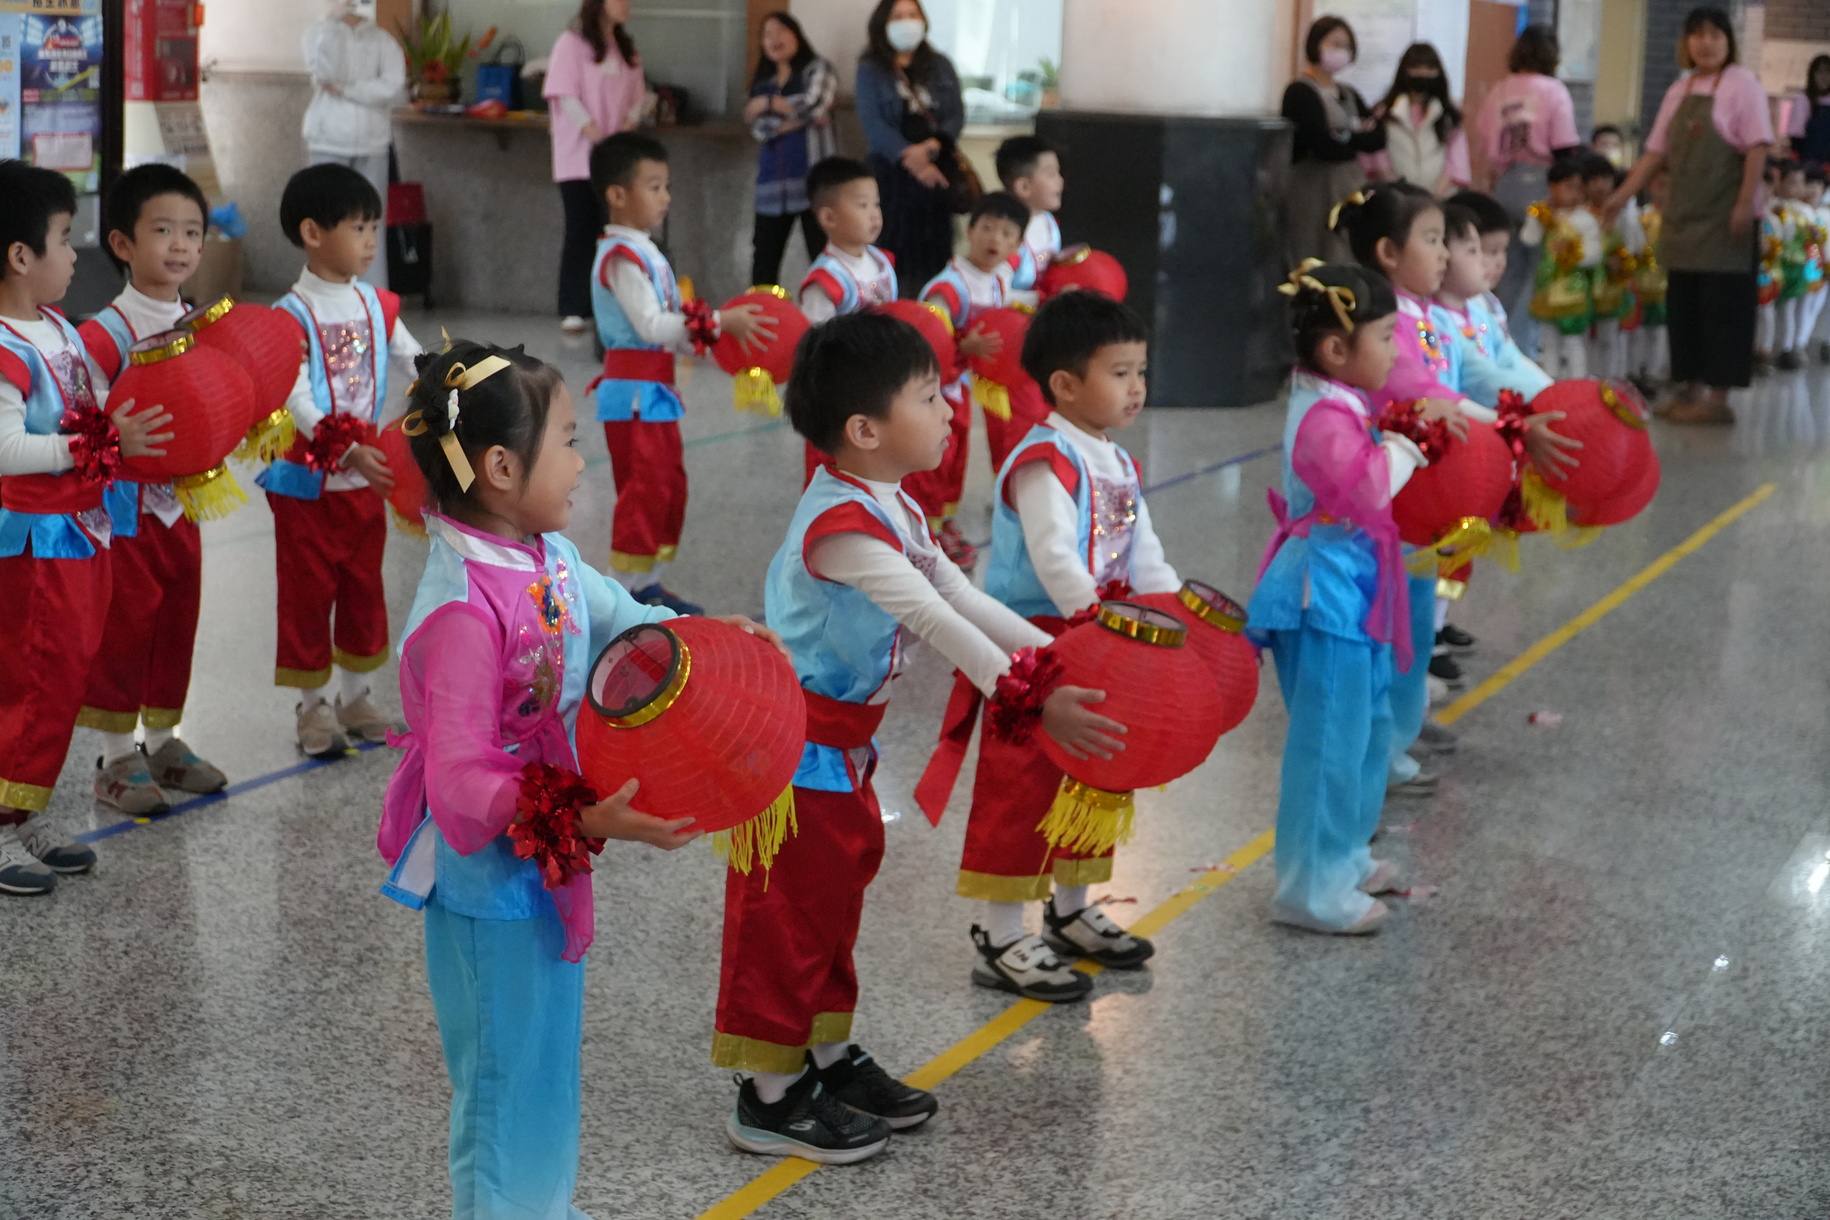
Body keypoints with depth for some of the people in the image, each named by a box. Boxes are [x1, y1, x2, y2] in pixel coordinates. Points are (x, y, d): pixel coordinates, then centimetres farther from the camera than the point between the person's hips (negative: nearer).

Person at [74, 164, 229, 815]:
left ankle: (162, 742, 29)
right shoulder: (104, 334, -15)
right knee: (124, 627, 1)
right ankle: (117, 757, 12)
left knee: (177, 620, 14)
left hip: (180, 503, 7)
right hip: (125, 509, -6)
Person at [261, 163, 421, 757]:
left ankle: (354, 696, 27)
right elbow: (296, 402, -22)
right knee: (307, 591, 4)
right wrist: (348, 451, -34)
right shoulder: (291, 317, -14)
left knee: (364, 588, 14)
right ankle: (313, 705, 15)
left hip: (367, 478, 6)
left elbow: (420, 368, 3)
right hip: (307, 479, -6)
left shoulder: (377, 307, 5)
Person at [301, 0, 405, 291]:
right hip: (328, 144, 0)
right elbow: (323, 70, -14)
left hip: (371, 146, 1)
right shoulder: (318, 31, 5)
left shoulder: (382, 40, 5)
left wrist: (345, 89, -10)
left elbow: (393, 88, -8)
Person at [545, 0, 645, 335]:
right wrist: (594, 133, -17)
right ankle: (573, 311, -4)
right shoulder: (571, 43, -3)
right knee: (581, 231, -7)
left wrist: (630, 123, -5)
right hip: (579, 156, -5)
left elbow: (637, 95, 15)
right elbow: (565, 95, -9)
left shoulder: (627, 49, 15)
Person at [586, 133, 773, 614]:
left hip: (657, 389, 10)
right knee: (642, 488, -6)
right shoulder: (621, 257, -15)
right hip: (634, 390, -10)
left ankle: (648, 583, 21)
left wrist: (714, 334, 5)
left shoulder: (645, 253, 16)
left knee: (669, 485, 14)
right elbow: (650, 325, -24)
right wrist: (718, 323, -25)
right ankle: (626, 588, 0)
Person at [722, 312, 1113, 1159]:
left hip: (843, 747, 10)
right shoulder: (843, 525, -27)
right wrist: (1031, 701, -31)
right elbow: (936, 623, -30)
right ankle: (770, 1097, 10)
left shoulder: (890, 508, 6)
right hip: (795, 749, -10)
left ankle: (828, 1058, 34)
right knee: (786, 913, 0)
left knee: (835, 897, 20)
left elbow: (962, 597, 10)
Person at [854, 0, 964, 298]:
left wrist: (933, 145, -15)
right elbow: (872, 122, -6)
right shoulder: (871, 70, 6)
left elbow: (957, 114, 5)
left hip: (938, 169, 2)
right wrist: (909, 155, -20)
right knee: (896, 250, -9)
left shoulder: (940, 66, 15)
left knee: (936, 248, -3)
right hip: (892, 170, -2)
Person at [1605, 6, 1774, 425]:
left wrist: (1746, 204, -19)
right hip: (1684, 214, 6)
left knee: (1723, 304, -5)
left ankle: (1718, 398, -3)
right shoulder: (1679, 91, 12)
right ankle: (1691, 389, 17)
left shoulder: (1742, 84, -6)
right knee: (1683, 302, 8)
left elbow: (1758, 149, -11)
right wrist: (1619, 197, 8)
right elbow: (1655, 153, 13)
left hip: (1725, 217, -6)